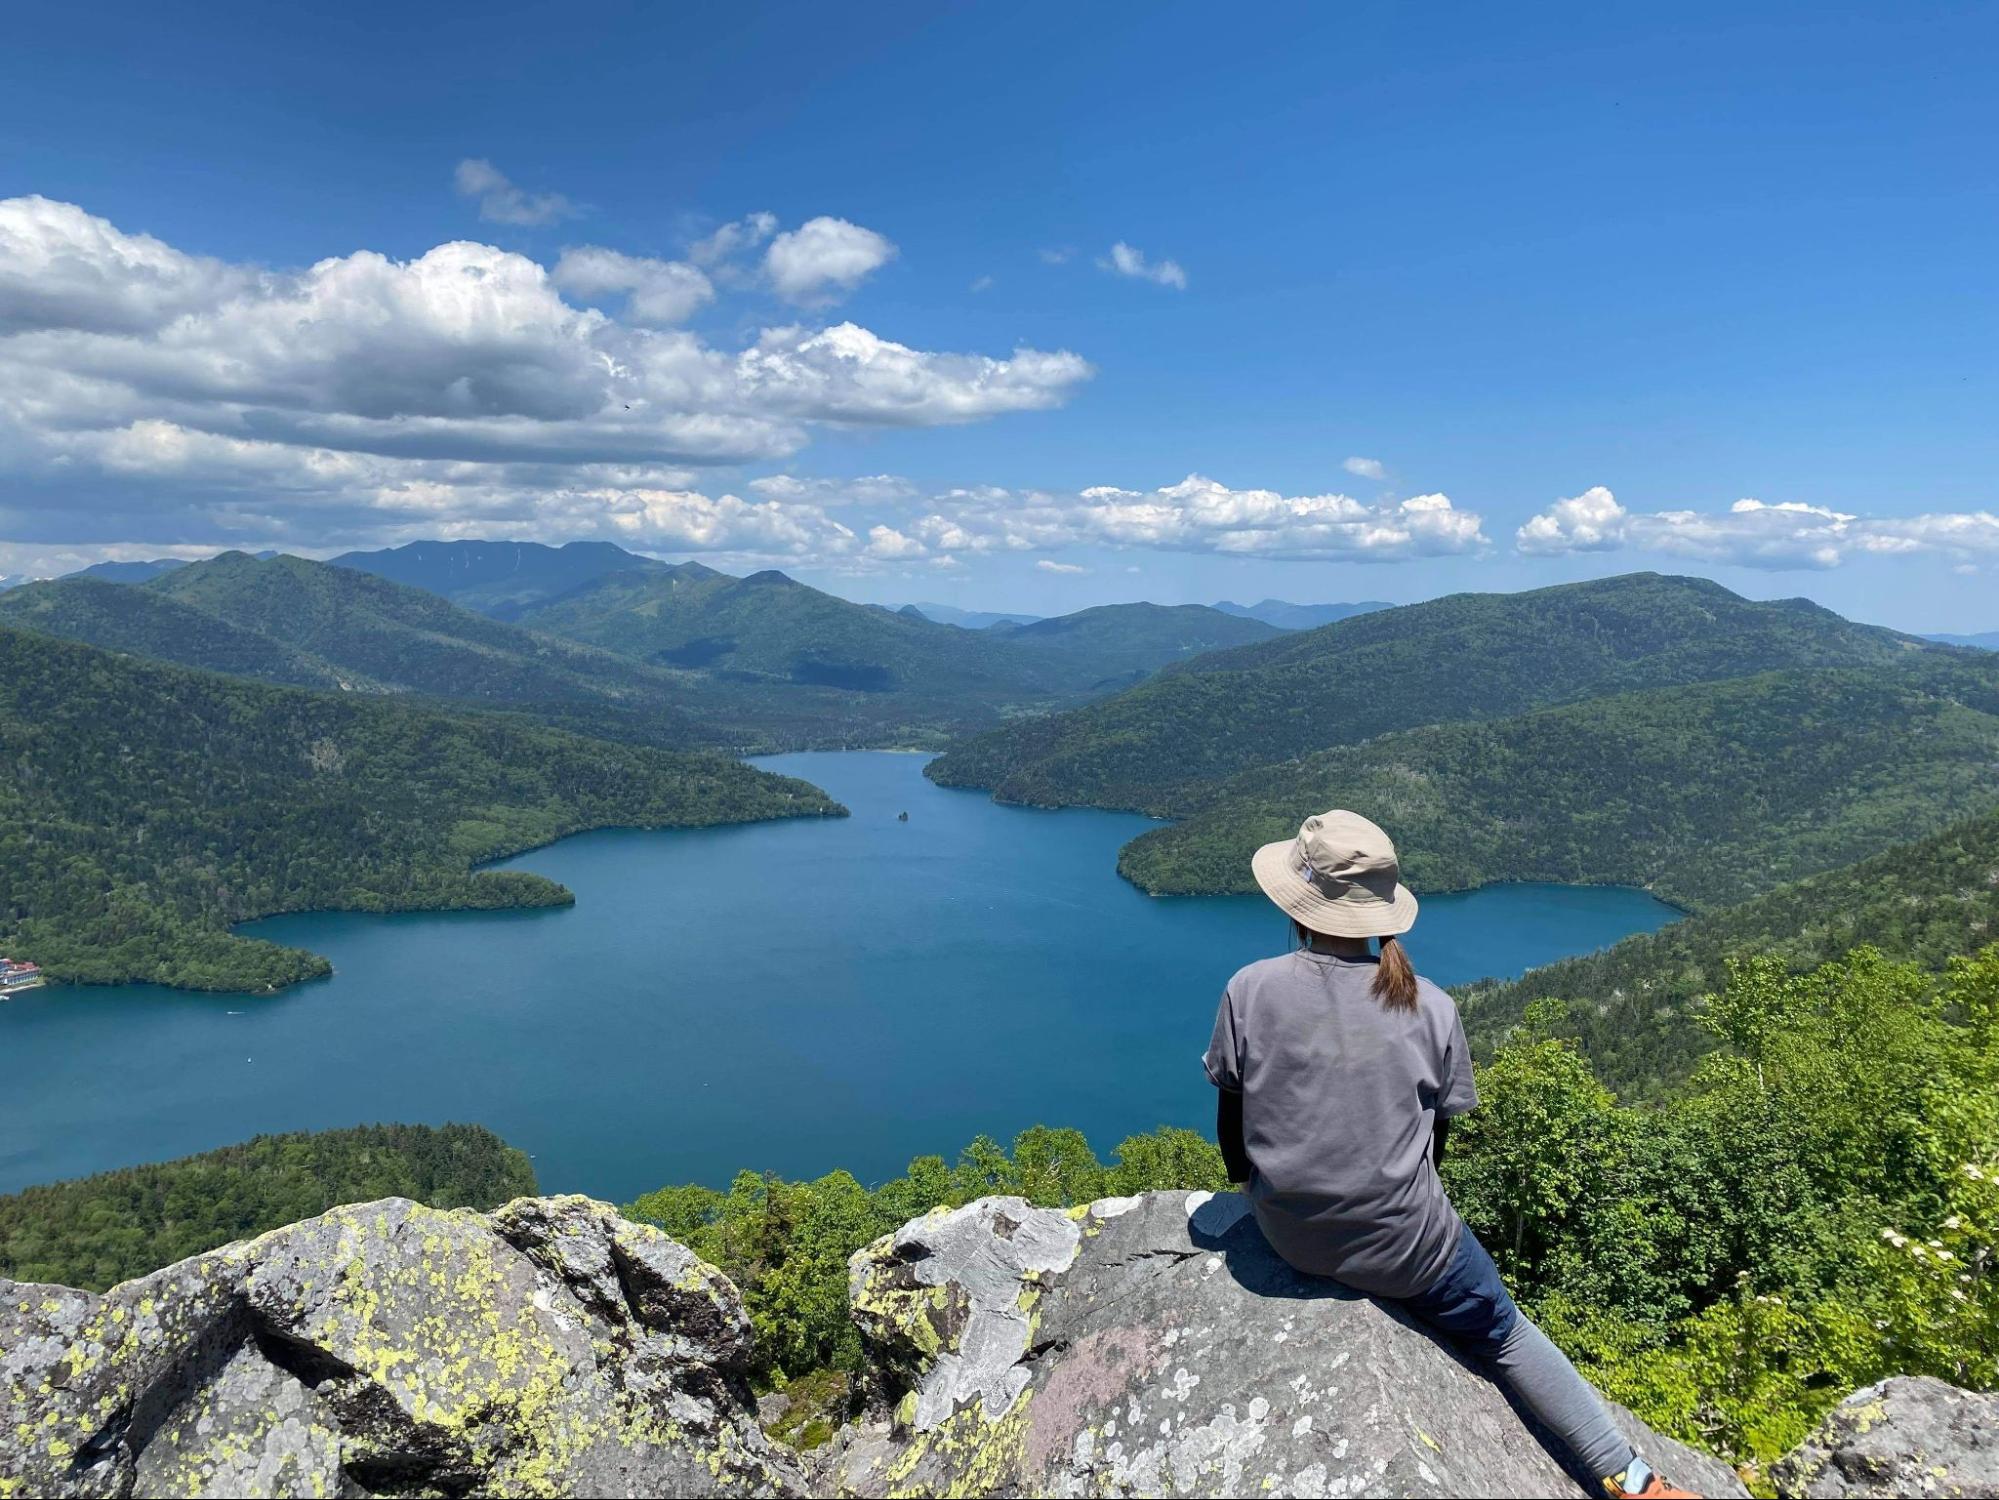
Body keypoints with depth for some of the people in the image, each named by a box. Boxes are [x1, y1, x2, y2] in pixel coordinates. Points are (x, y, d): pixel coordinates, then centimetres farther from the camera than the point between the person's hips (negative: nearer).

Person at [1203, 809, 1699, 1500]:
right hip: (1401, 1244, -1)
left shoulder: (1249, 991, -13)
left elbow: (1230, 1118, -2)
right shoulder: (1430, 1008, -12)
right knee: (1503, 1334, 21)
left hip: (1287, 1234, 1)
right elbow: (1437, 1132, 0)